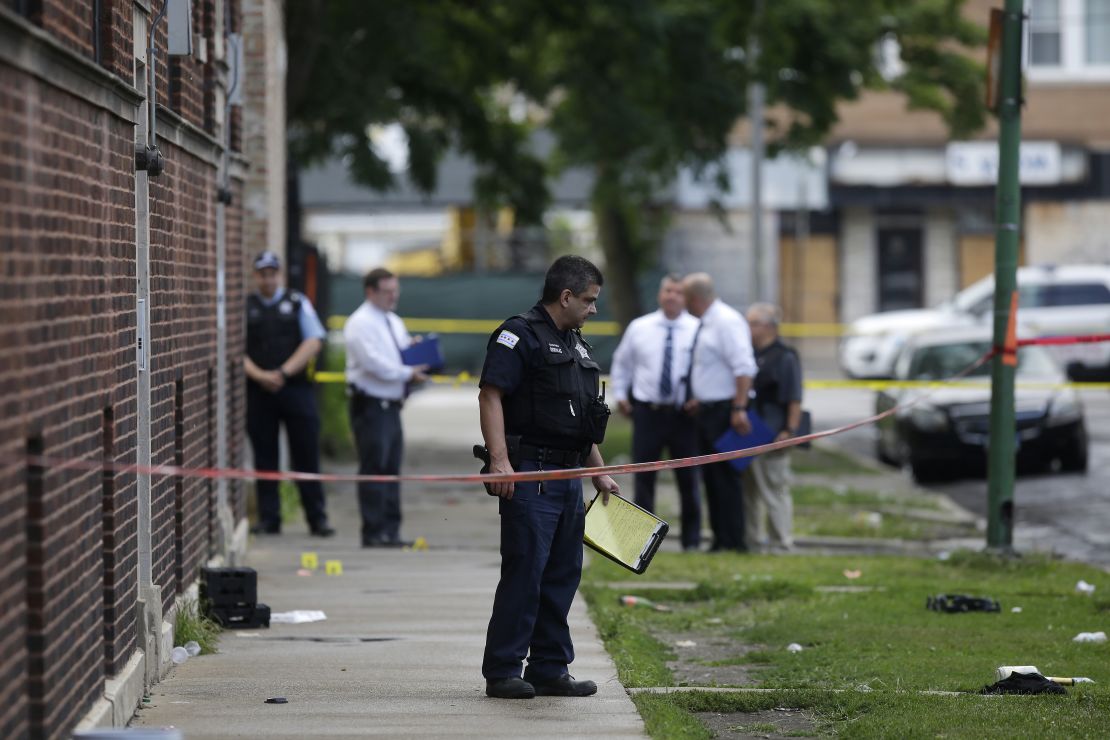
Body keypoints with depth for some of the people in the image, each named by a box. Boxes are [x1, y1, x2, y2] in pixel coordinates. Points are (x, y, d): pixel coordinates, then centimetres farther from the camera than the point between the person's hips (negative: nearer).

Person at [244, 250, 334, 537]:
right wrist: (259, 376, -14)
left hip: (296, 388, 0)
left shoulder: (298, 304, 8)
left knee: (306, 456, 0)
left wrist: (284, 373, -10)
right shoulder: (244, 308, 8)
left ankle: (317, 518, 4)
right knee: (264, 457, 3)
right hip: (258, 392, 0)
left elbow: (314, 342, 0)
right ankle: (268, 519, 8)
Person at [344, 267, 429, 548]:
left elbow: (405, 355, 24)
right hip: (371, 406, -9)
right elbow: (373, 362, -20)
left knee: (391, 469, 10)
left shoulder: (394, 322, 18)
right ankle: (374, 533, -6)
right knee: (374, 469, -8)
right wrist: (408, 373, -21)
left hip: (391, 405, 9)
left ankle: (391, 531, 14)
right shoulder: (361, 323, -10)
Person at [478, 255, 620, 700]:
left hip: (568, 477, 9)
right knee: (524, 572, -8)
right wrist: (500, 459, -25)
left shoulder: (575, 344, 21)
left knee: (563, 575, 10)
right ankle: (502, 672, -3)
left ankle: (550, 670, 17)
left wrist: (599, 474, 26)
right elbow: (490, 396, -16)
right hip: (530, 475, -9)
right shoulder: (519, 335, -8)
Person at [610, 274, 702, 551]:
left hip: (684, 413, -1)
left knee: (688, 477, 4)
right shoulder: (639, 328, 6)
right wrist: (620, 394, 10)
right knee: (644, 477, 2)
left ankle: (691, 539, 13)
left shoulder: (697, 330, -1)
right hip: (647, 411, 1)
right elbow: (622, 362, 17)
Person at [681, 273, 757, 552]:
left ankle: (732, 542, -3)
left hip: (724, 411, -10)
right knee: (711, 477, 12)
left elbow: (744, 368, -22)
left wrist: (739, 409, -26)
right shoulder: (706, 324, 15)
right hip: (706, 411, 10)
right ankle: (720, 539, 18)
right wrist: (698, 399, 18)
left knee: (725, 478, -7)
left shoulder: (727, 322, -15)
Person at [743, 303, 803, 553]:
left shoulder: (784, 357, -8)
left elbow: (794, 400, -12)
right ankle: (751, 538, 20)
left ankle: (782, 541, 0)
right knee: (748, 490, 13)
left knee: (774, 489, -4)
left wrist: (790, 430, -17)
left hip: (770, 436, -8)